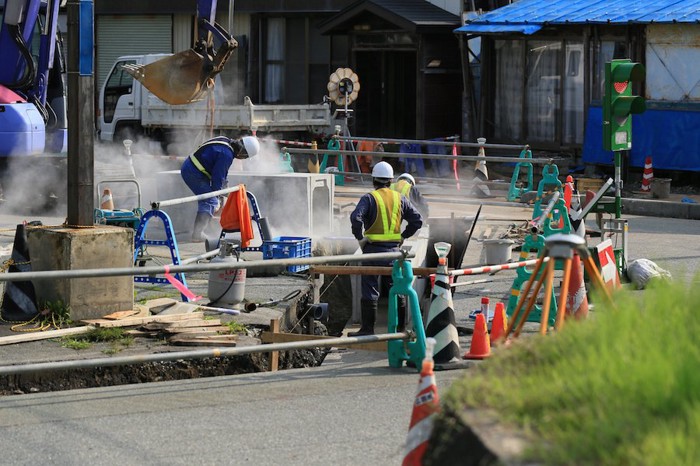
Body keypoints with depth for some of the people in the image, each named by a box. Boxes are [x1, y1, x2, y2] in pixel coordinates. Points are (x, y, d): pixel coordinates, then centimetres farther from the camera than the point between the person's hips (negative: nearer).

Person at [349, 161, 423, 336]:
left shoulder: (369, 198, -7)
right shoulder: (400, 199, 7)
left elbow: (356, 218, -22)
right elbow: (417, 220, 7)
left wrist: (360, 237, -9)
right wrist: (403, 236, 13)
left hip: (373, 248, -4)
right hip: (394, 249, 4)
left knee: (370, 289, 0)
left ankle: (368, 327, -1)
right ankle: (400, 327, 17)